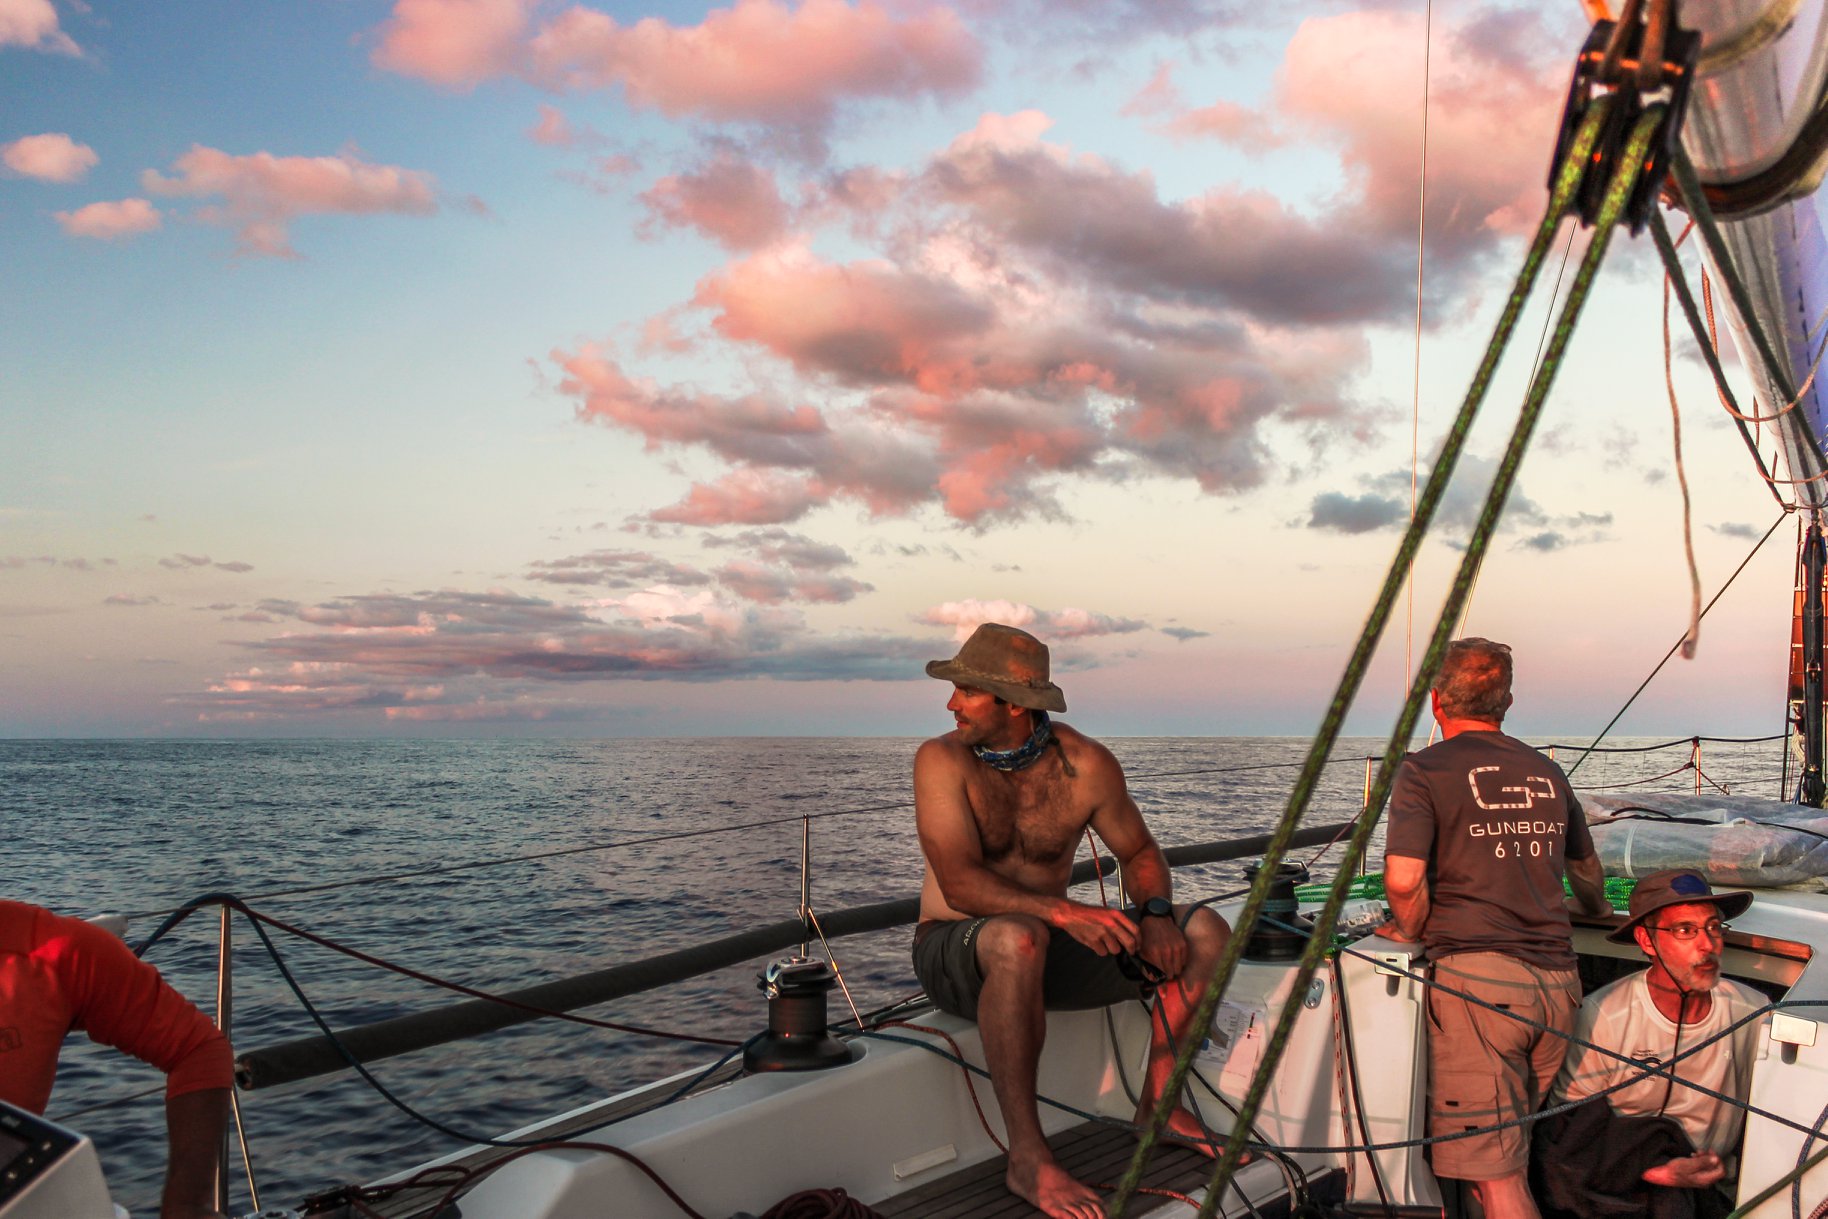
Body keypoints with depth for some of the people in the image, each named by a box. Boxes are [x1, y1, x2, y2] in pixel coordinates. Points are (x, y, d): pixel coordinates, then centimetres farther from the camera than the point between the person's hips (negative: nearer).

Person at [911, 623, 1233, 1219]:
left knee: (1203, 931, -6)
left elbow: (1139, 851, 7)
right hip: (954, 950, -4)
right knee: (1017, 938, -40)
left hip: (1050, 945, 5)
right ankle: (1028, 1159, -30)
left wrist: (1156, 913, -15)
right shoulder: (942, 760, -17)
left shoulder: (1086, 764, -7)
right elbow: (961, 884, -26)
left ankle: (1158, 1101, 3)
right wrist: (1063, 911, -39)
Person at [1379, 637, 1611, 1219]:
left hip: (1479, 977, -5)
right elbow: (1588, 873, 32)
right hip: (1558, 979, 6)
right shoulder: (1548, 773, 16)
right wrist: (1593, 908, 54)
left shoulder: (1424, 770, -2)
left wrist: (1411, 931, 5)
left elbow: (1403, 879, -16)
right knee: (1516, 1154, 16)